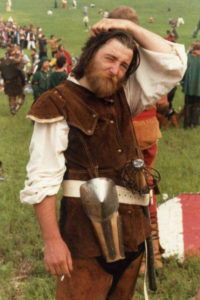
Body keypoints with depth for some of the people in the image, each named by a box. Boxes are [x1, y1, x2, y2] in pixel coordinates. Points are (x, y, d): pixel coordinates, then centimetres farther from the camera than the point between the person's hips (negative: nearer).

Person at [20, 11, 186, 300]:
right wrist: (52, 240, -21)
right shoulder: (59, 104, -10)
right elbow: (43, 178, -15)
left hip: (132, 228, 7)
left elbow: (173, 65, 7)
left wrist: (131, 28, 1)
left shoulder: (122, 97, 10)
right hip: (86, 230, -7)